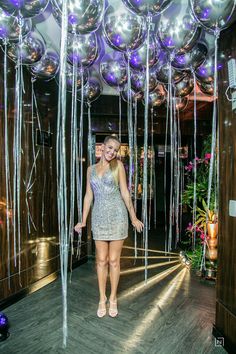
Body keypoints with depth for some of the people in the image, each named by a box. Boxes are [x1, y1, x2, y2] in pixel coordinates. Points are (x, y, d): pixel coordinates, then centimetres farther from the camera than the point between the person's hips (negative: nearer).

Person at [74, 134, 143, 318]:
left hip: (116, 215, -2)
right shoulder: (91, 169, 8)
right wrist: (83, 220, 9)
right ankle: (102, 298, 27)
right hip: (99, 217, 2)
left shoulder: (118, 165, 1)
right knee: (101, 260, 9)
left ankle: (113, 299, 25)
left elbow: (125, 192, 1)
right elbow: (89, 195, 10)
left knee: (113, 260, 6)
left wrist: (133, 217, 2)